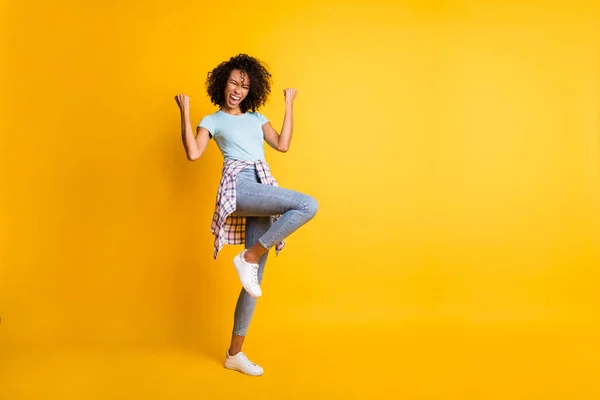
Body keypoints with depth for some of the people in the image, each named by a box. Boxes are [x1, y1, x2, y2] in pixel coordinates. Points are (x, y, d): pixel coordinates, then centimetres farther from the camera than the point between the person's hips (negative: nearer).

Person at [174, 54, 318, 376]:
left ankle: (235, 354, 14)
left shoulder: (256, 118, 27)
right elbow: (193, 153, -2)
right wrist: (185, 111, -1)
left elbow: (283, 145, 15)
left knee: (255, 279, 3)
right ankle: (248, 257, -16)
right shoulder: (213, 120, 14)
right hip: (238, 187, -5)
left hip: (263, 191, 5)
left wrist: (289, 105, 21)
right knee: (308, 205, -27)